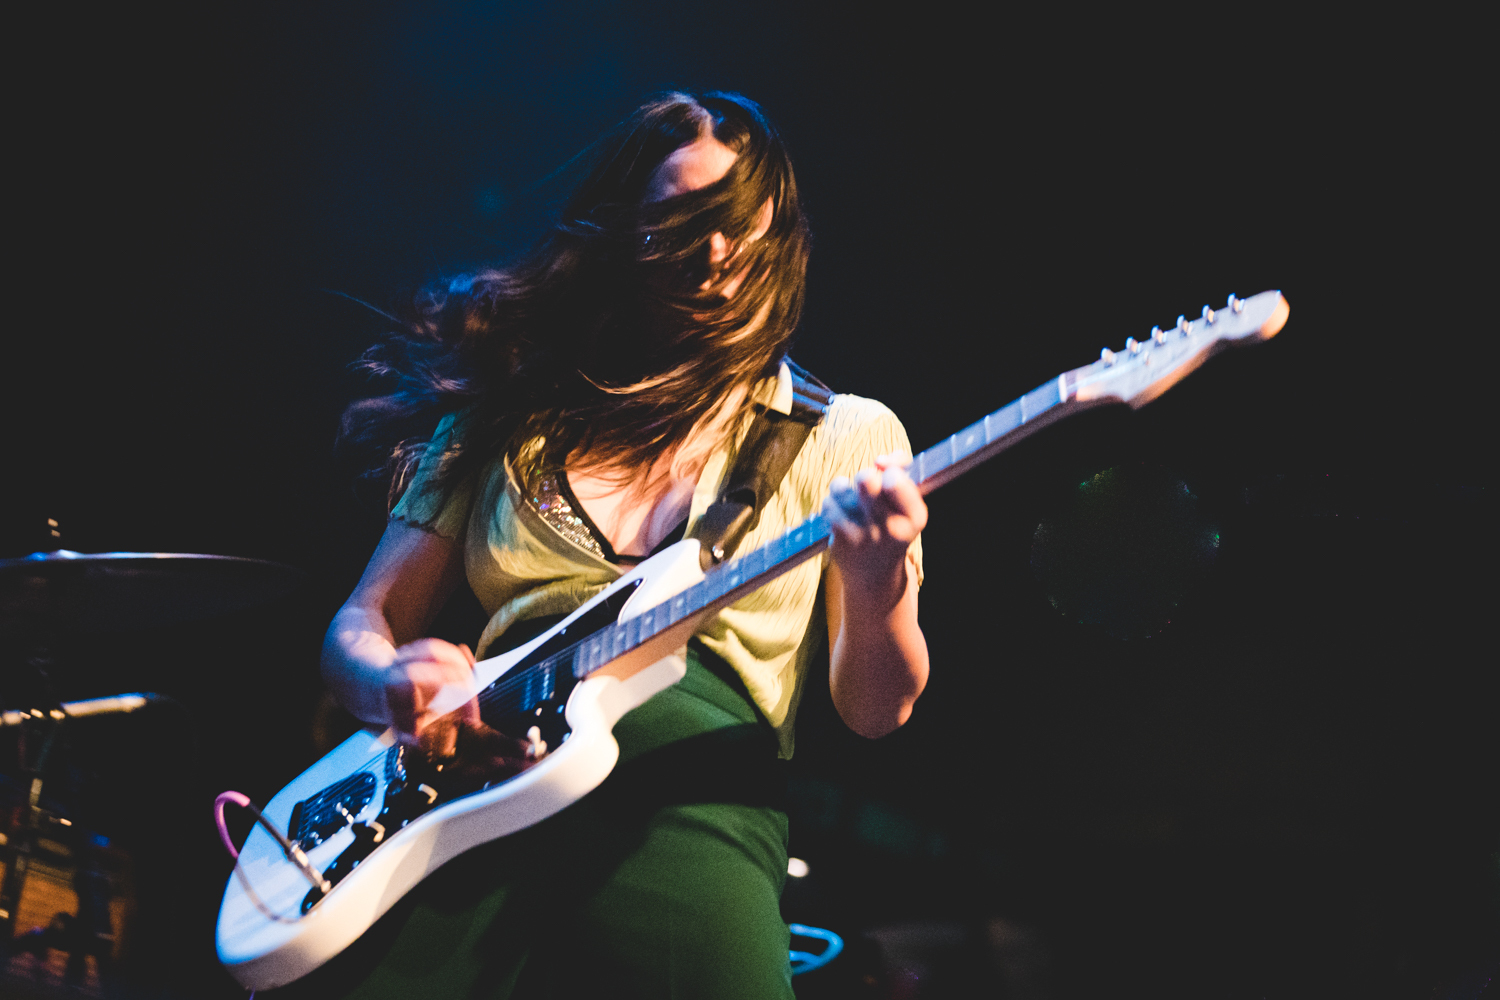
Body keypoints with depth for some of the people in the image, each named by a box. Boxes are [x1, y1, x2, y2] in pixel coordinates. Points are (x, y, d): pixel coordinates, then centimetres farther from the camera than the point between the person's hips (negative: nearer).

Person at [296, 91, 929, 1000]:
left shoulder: (842, 436, 13)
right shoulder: (507, 414, 19)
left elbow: (874, 710, 6)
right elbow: (362, 625, 18)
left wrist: (877, 580, -15)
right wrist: (394, 679, -6)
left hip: (692, 795, -1)